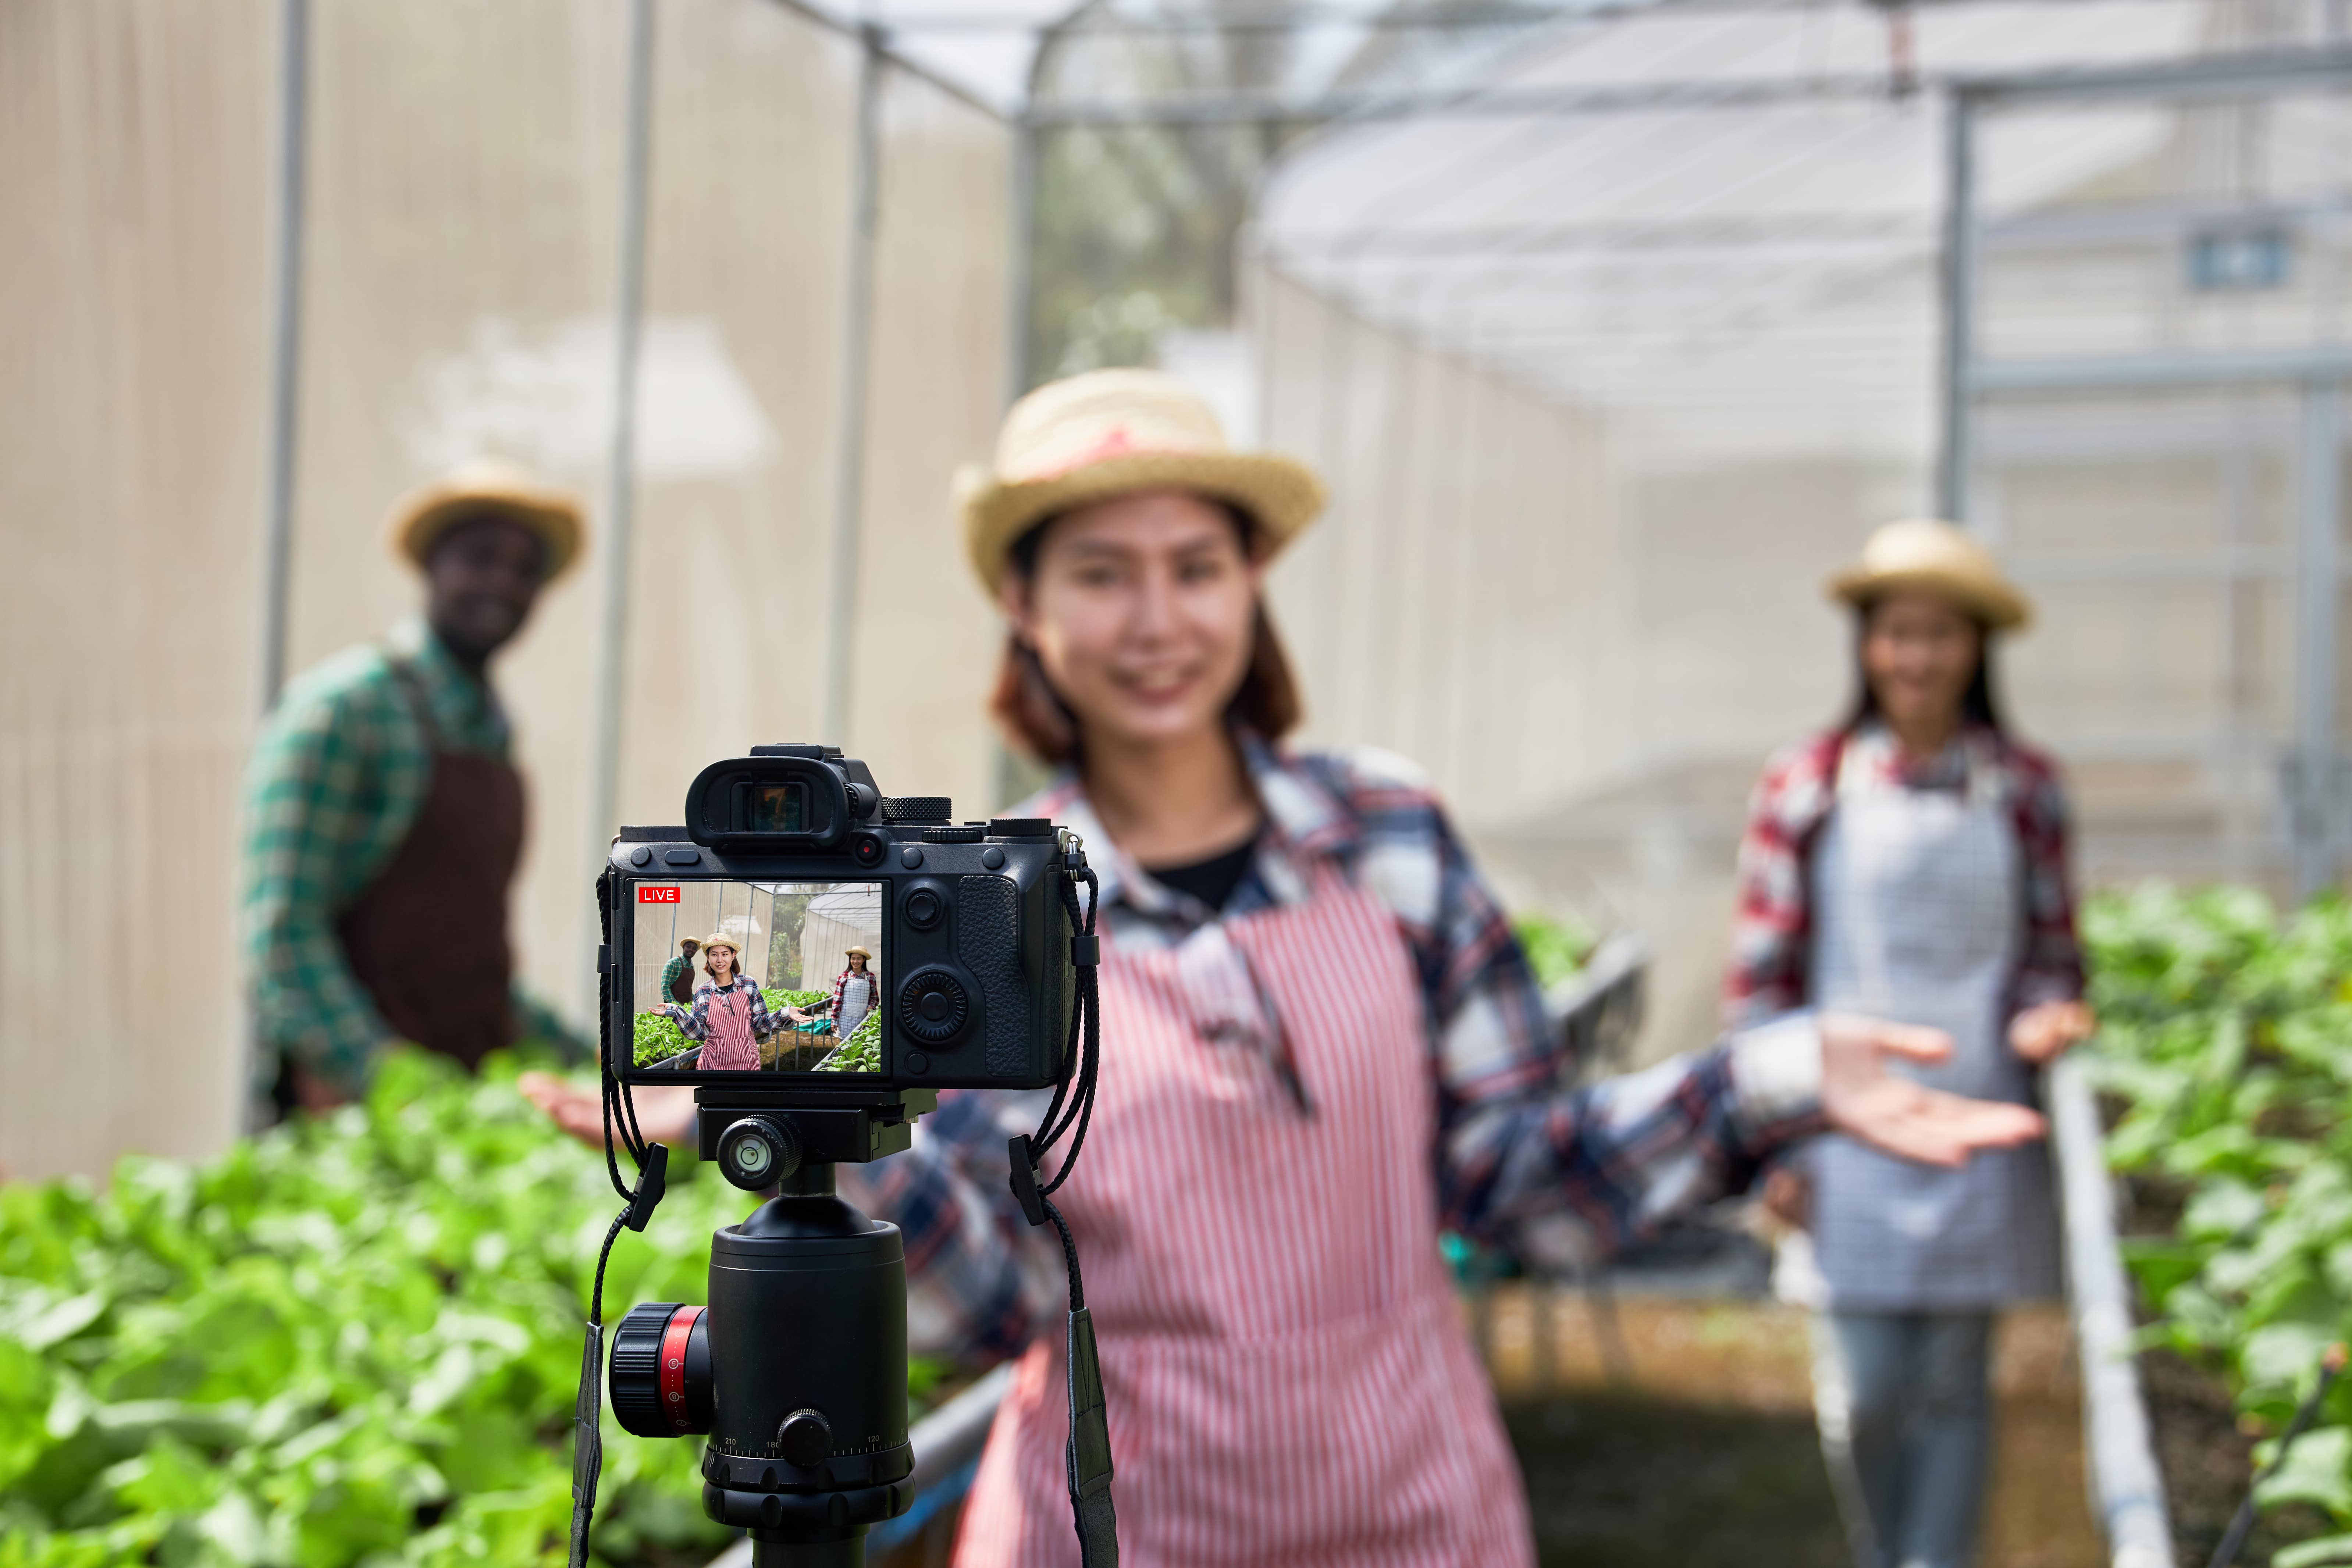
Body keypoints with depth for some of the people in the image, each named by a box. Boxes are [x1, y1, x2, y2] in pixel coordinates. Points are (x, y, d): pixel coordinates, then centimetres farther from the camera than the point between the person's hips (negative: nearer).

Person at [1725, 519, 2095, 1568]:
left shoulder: (2024, 791, 3)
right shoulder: (1806, 790, -2)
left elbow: (2052, 951, 10)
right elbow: (1764, 972, 0)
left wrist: (2046, 1015, -12)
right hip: (1848, 1128, -1)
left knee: (1954, 1383, 6)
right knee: (1865, 1391, -1)